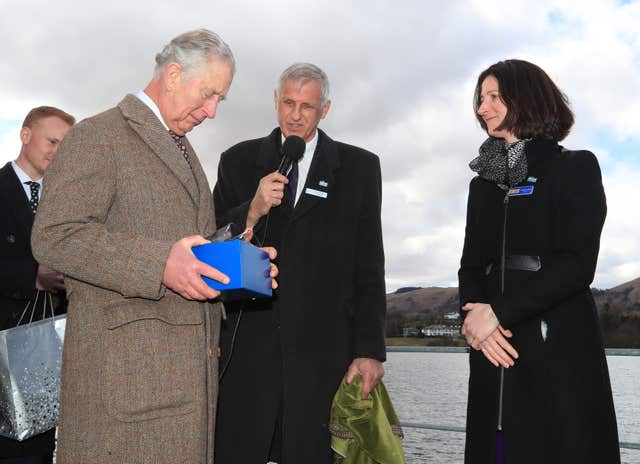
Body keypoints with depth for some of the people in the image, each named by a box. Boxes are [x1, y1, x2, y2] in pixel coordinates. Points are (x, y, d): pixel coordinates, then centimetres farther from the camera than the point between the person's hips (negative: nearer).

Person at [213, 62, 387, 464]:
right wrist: (253, 212, -12)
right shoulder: (238, 161, 11)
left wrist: (370, 350, -1)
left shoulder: (359, 167, 8)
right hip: (248, 347, 1)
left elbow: (369, 268, 4)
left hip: (323, 351, -1)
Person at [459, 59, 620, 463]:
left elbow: (578, 264, -11)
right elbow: (471, 267, 11)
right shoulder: (484, 182, 17)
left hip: (560, 347, -5)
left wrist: (499, 311, -15)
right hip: (494, 346, 5)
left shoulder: (576, 167, 1)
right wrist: (474, 314, -10)